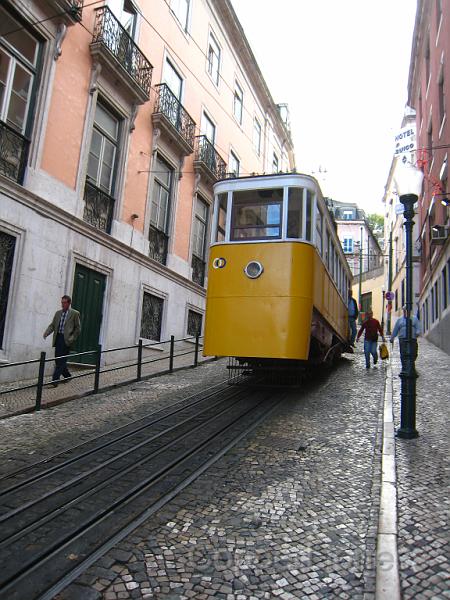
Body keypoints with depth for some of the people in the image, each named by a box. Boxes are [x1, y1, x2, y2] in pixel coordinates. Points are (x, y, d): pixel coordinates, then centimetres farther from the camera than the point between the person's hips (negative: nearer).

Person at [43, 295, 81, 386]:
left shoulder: (75, 314, -1)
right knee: (58, 360, 9)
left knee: (61, 361, -7)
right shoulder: (58, 313, 14)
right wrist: (46, 332, -6)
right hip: (58, 338, 6)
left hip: (66, 339, -6)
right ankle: (67, 376, 29)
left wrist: (72, 338, -7)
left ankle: (54, 381, -6)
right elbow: (52, 325, 12)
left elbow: (78, 328, 0)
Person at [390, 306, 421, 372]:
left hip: (413, 340, 0)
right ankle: (404, 368, -4)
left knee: (413, 354, 3)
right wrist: (392, 338, 15)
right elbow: (395, 330, 17)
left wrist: (417, 333, -19)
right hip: (402, 339, 0)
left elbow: (418, 328, 2)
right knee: (403, 354, -8)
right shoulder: (399, 320, 15)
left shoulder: (415, 319, 12)